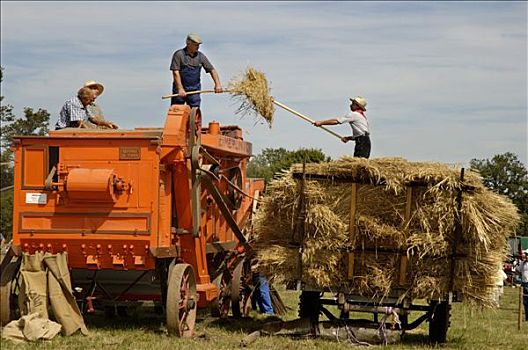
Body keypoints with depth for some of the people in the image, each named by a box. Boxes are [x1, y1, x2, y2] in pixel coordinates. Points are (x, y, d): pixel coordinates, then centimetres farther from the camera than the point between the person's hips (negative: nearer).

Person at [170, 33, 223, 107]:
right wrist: (180, 89, -23)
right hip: (180, 90, -3)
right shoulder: (179, 55, -8)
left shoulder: (201, 56, 6)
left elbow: (212, 70, 6)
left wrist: (217, 84, -9)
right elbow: (176, 73, -14)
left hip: (194, 91, 3)